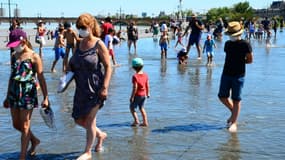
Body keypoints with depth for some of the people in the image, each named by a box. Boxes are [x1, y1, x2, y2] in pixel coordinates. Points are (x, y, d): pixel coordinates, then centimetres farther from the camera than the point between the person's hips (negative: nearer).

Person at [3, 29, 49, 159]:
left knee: (24, 126, 0)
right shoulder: (14, 56, 11)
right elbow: (12, 76, 18)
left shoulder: (34, 57, -8)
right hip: (14, 93, 7)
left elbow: (41, 79, -8)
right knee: (16, 124, 14)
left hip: (28, 93, -7)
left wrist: (45, 97, -10)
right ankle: (34, 140, 39)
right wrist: (8, 96, 21)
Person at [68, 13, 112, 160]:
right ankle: (100, 135, 37)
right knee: (79, 120, 11)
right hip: (81, 88, 7)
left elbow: (108, 67, -12)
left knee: (89, 120, 1)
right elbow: (73, 64, 19)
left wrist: (105, 87, -19)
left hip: (95, 88, -7)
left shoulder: (99, 45, -10)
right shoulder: (78, 44, 8)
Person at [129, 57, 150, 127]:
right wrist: (148, 93, 17)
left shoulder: (135, 76, -20)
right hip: (144, 94, 7)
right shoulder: (145, 75, -1)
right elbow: (147, 85, 5)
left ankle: (136, 120, 0)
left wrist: (132, 97, -14)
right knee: (142, 108, 18)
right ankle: (145, 122, 17)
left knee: (132, 107, 11)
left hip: (137, 95, -6)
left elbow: (135, 88, -21)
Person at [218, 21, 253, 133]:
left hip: (238, 75, -5)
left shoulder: (245, 45, -8)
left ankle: (234, 123, 8)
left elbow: (250, 60, -4)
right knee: (222, 97, 6)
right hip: (226, 74, 5)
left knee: (236, 100, -1)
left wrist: (239, 61, -3)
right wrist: (236, 60, 2)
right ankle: (234, 112, 32)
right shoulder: (228, 44, 8)